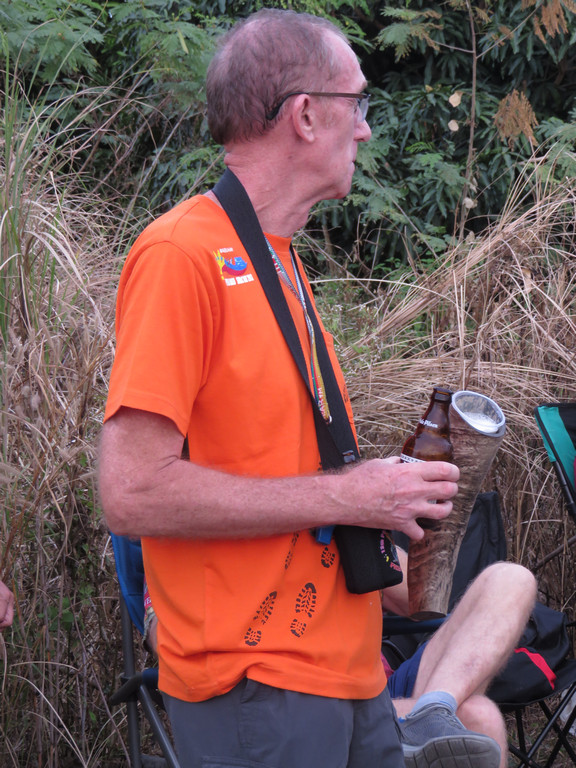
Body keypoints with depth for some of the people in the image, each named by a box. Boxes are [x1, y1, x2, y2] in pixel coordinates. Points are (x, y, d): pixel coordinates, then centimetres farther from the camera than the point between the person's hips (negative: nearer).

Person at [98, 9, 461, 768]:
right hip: (257, 692, -8)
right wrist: (343, 497, -17)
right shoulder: (183, 252, -14)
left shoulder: (278, 257, 13)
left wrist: (387, 483, 4)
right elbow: (134, 492, -21)